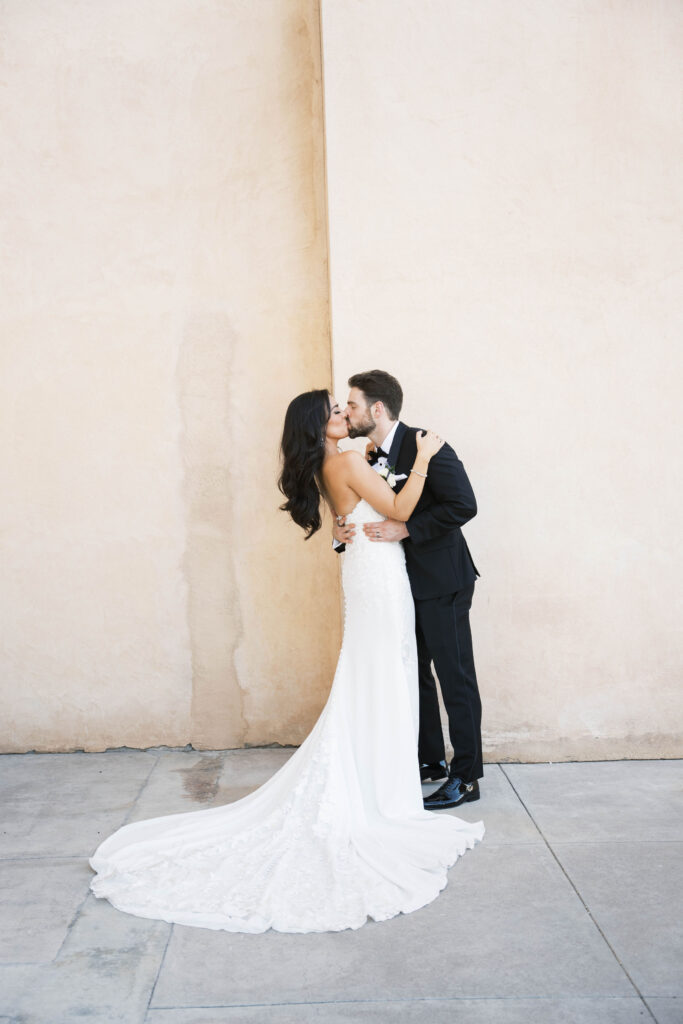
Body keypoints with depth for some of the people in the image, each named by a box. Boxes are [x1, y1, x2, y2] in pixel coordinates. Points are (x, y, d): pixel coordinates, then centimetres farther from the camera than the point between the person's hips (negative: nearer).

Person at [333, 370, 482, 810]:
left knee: (455, 677, 0)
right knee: (414, 674, 17)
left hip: (441, 582, -9)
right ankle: (431, 761, 32)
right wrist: (342, 531, -6)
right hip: (404, 583, 9)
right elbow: (367, 511, 15)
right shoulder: (369, 457, 8)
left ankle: (466, 778, 11)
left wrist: (405, 529, -25)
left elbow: (463, 505, -22)